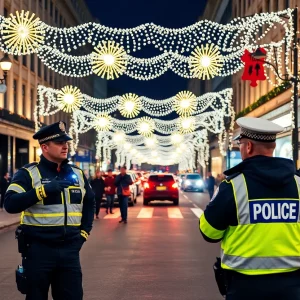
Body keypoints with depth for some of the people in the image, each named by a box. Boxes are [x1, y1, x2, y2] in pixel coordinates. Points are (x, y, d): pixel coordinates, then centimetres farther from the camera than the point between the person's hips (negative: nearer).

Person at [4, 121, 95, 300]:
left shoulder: (77, 174, 11)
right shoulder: (28, 173, -5)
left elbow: (89, 203, 25)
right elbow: (10, 204, -18)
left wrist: (85, 232, 14)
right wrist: (43, 190, -25)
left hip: (69, 249, 4)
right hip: (39, 249, -4)